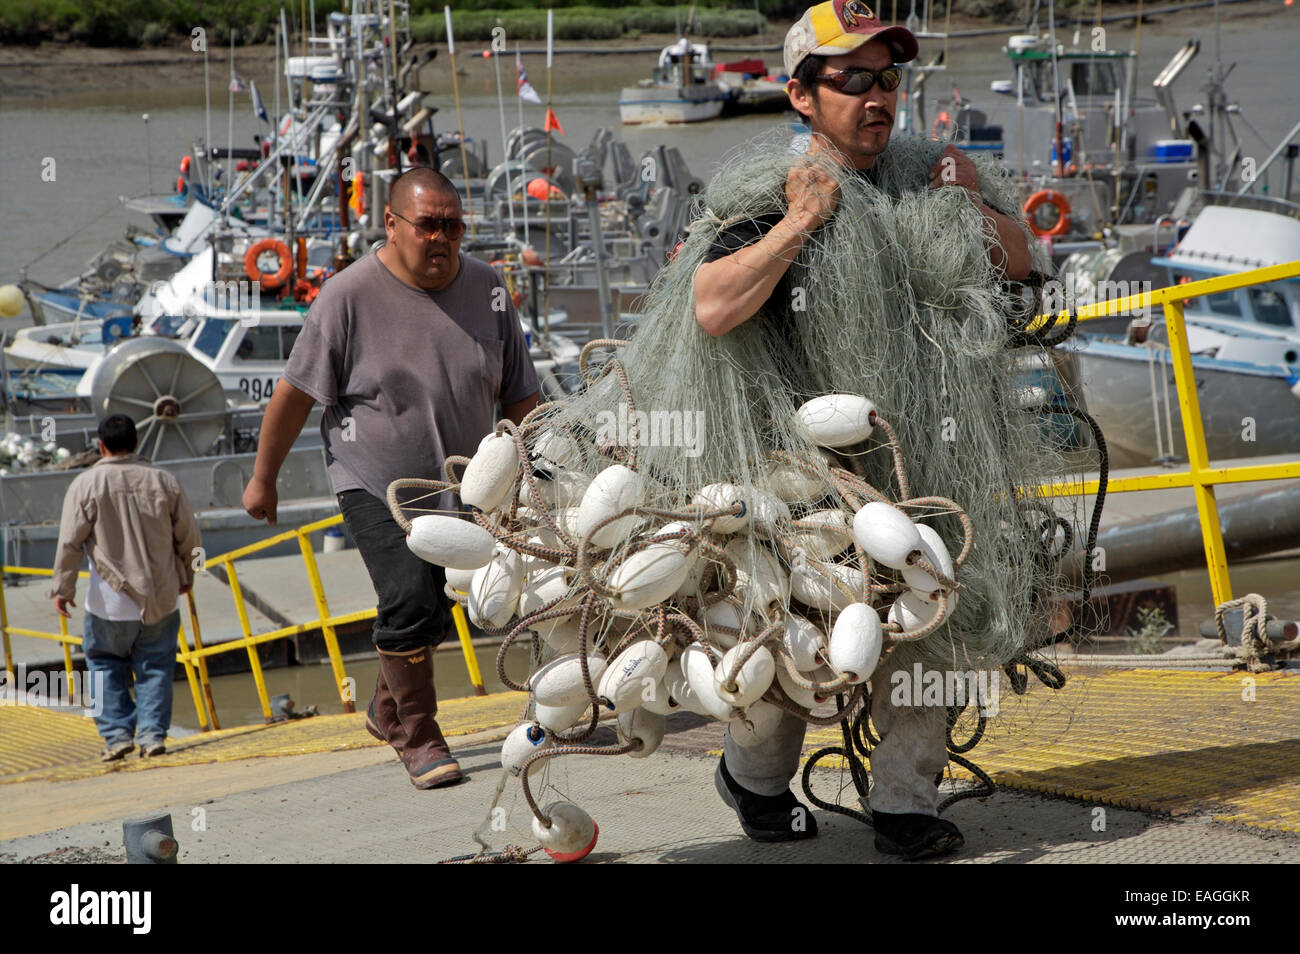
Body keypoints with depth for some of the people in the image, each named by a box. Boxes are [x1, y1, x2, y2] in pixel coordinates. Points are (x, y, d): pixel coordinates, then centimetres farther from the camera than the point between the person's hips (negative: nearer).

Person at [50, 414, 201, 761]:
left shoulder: (86, 484, -7)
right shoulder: (164, 481, 0)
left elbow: (70, 542, -8)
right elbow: (188, 537, 7)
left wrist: (63, 588, 1)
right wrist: (186, 576, 23)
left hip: (111, 602, -2)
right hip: (160, 599, 2)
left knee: (106, 664, 13)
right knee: (155, 667, 10)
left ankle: (116, 733, 5)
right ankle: (153, 733, 2)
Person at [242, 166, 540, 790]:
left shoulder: (486, 290, -2)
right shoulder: (351, 295, -14)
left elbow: (519, 395, 6)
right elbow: (296, 392, -7)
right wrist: (263, 478, -2)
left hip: (457, 487, 4)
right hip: (374, 483, -4)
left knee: (430, 610, 11)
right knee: (409, 599, -19)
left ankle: (387, 708, 37)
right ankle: (418, 737, -4)